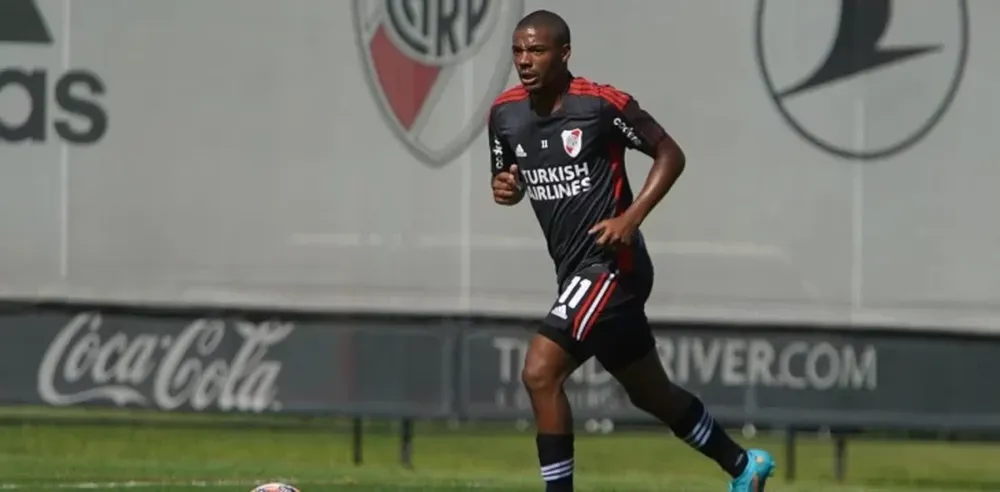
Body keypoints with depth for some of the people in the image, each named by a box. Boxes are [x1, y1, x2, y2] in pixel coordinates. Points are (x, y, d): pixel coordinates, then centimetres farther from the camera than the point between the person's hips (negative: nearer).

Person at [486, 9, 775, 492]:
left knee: (539, 373, -20)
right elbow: (508, 178, 19)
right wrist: (505, 188, -6)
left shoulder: (602, 104, -14)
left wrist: (631, 217, -18)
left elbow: (670, 155, -7)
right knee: (650, 393, 20)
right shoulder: (505, 113, 3)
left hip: (611, 265, -8)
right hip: (575, 270, 8)